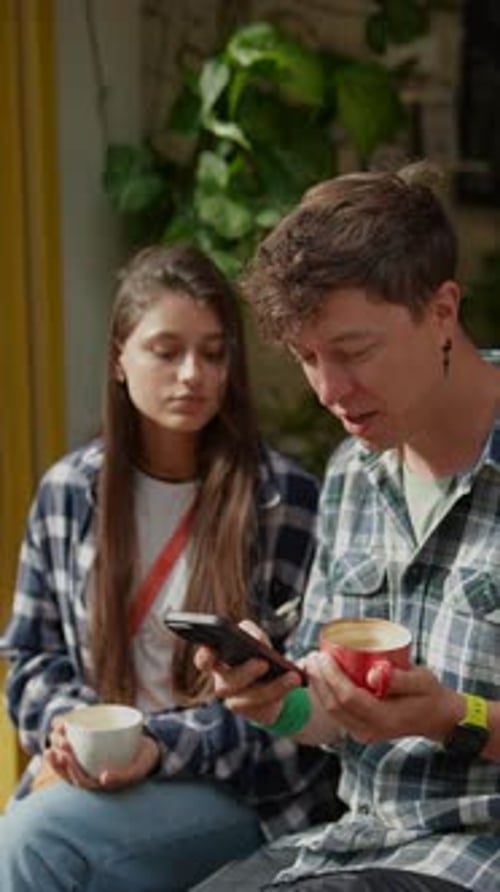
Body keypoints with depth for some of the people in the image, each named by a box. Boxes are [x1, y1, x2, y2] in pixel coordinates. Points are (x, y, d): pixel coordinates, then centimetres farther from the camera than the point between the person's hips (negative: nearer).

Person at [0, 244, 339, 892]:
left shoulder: (287, 498, -7)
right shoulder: (68, 490, 6)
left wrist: (161, 746, -19)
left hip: (245, 789, -3)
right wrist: (65, 729, -9)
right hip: (86, 772, 4)